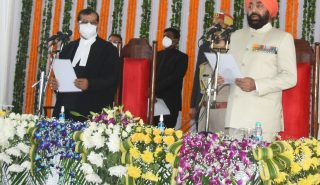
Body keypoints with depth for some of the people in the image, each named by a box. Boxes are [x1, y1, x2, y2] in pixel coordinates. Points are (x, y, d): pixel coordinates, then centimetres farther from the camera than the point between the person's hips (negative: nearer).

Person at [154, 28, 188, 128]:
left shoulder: (181, 57, 2)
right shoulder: (158, 55, 19)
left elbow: (175, 77, -10)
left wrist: (155, 88, -18)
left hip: (171, 102, -5)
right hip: (154, 99, 5)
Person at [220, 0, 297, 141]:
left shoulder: (283, 38, 3)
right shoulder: (236, 36, 19)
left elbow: (290, 77, -5)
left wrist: (256, 85, -18)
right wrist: (222, 76, 1)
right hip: (236, 114, 5)